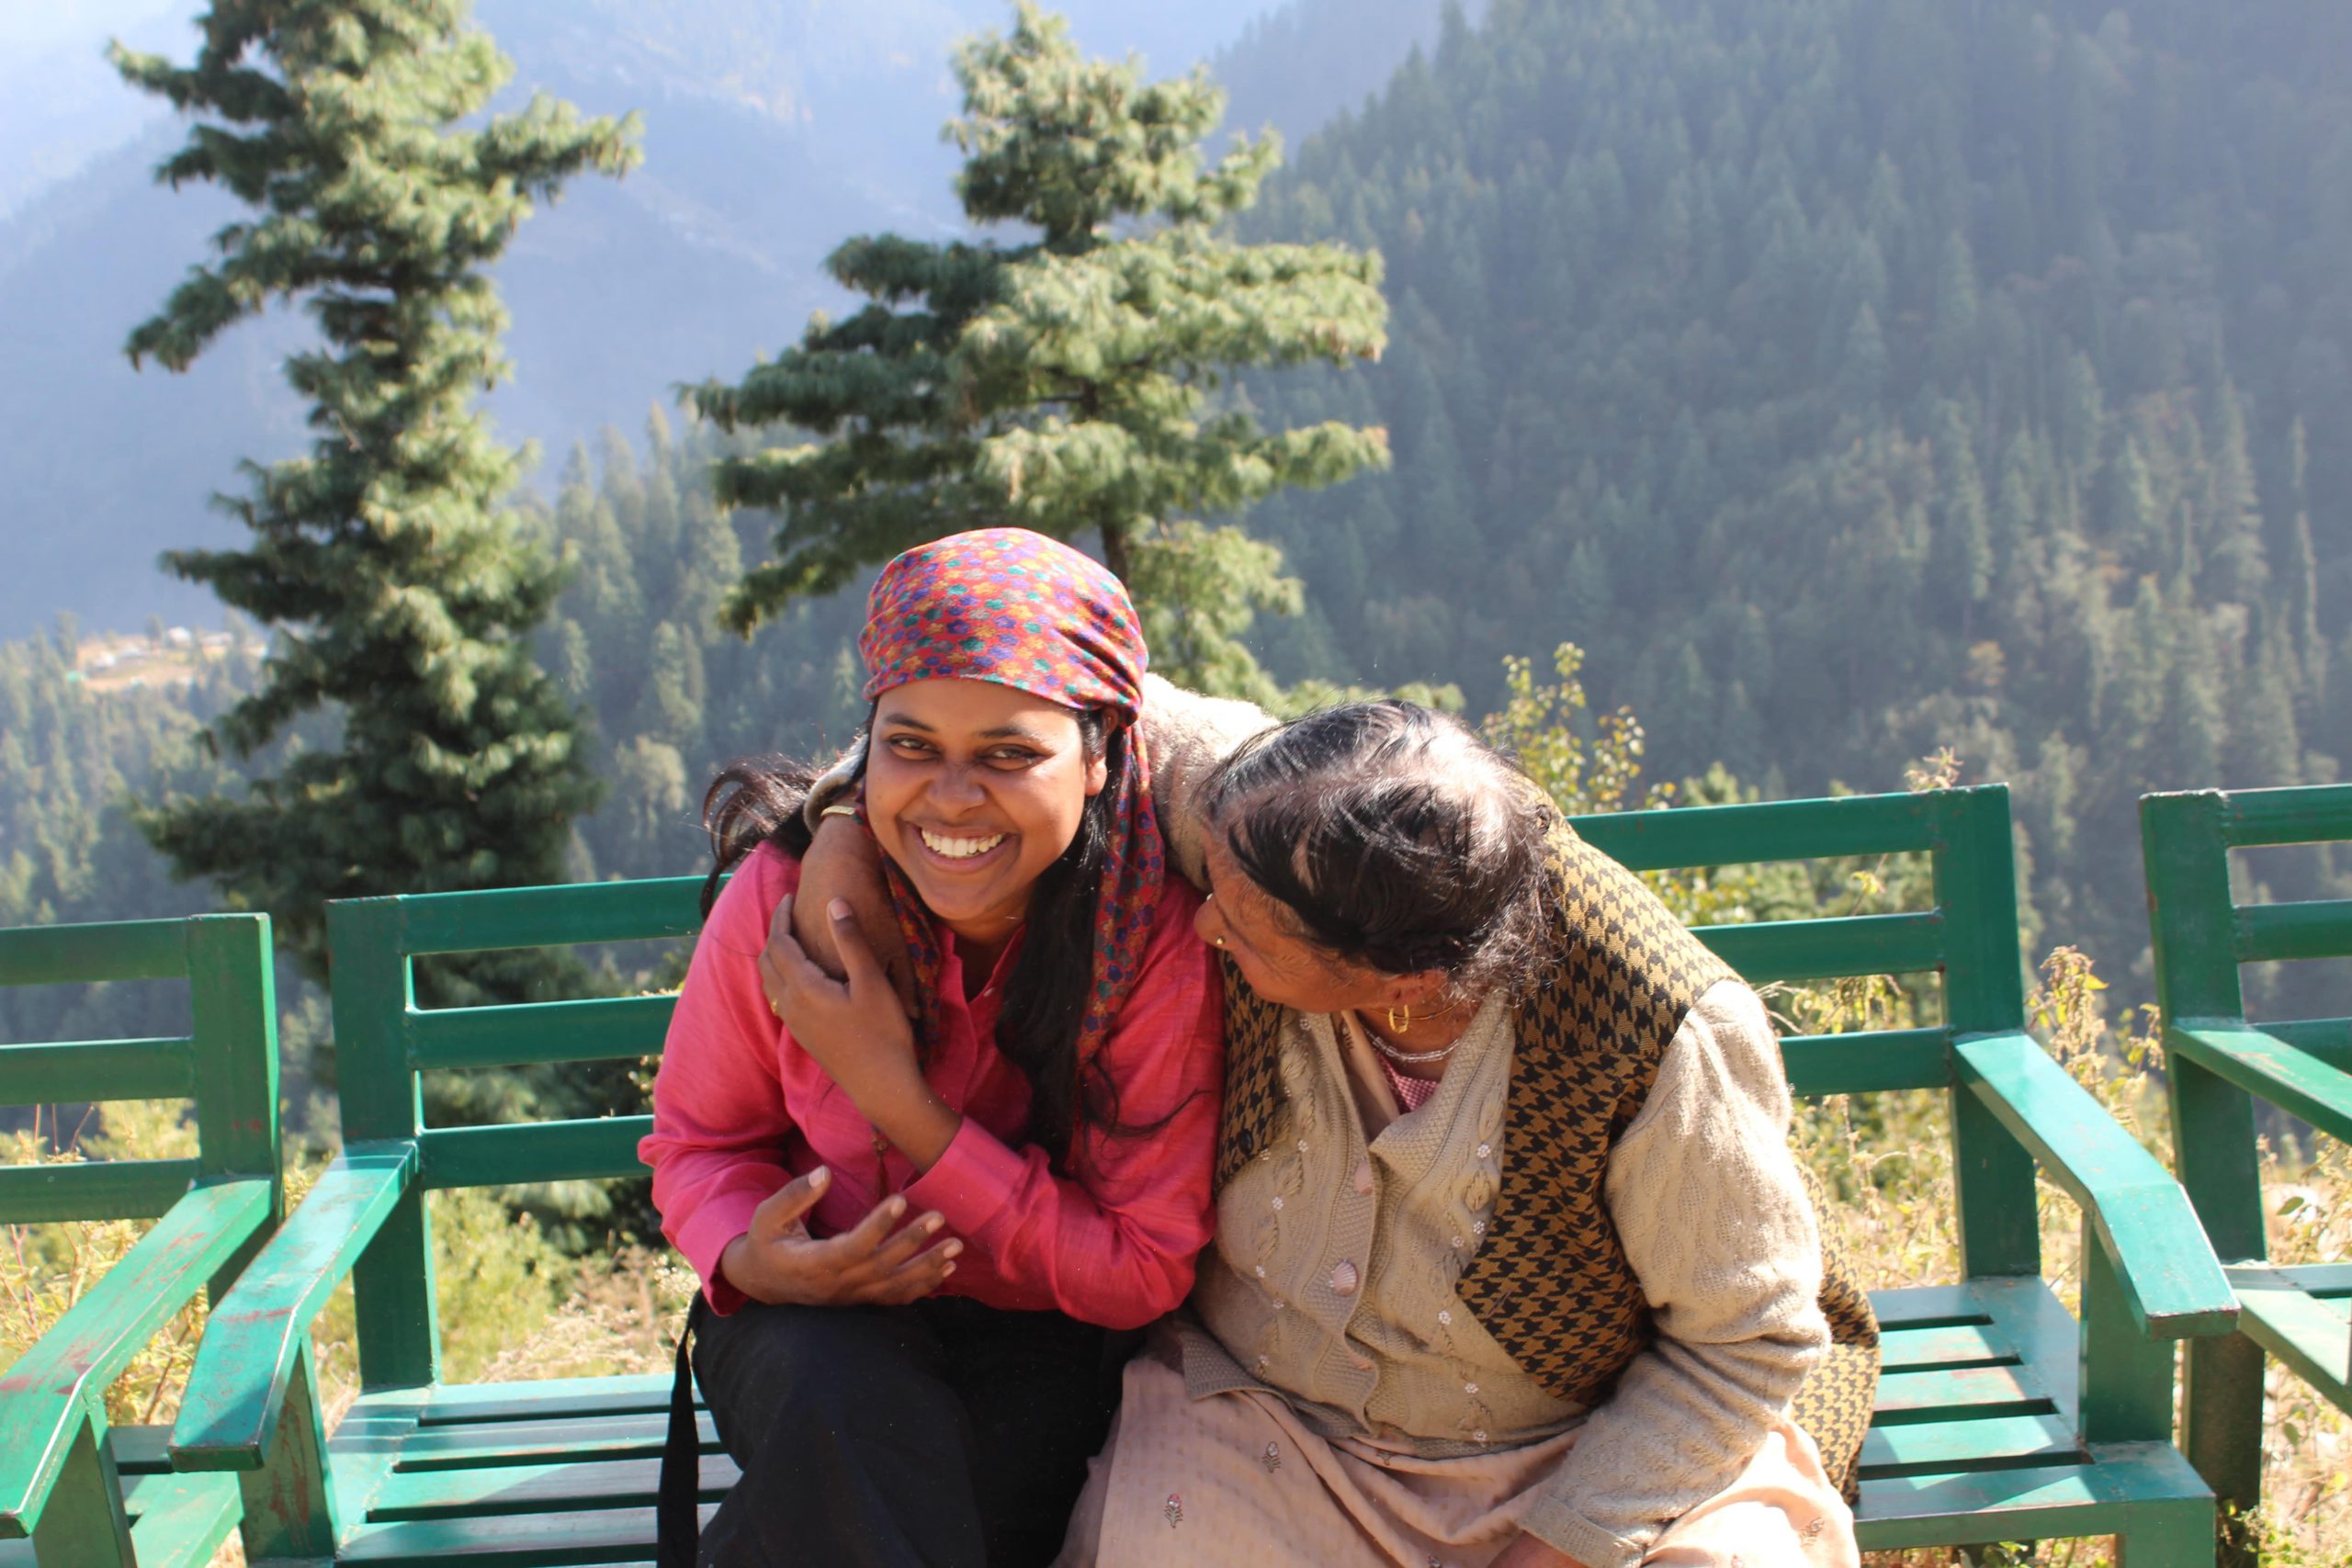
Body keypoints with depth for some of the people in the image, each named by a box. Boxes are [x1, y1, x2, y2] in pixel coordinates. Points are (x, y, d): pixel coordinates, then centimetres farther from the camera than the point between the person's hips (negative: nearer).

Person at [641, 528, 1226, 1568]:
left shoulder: (1161, 935, -19)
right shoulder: (789, 891, -15)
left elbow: (1145, 1272, -17)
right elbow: (698, 1141, 2)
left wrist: (898, 1101, -27)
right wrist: (749, 1254, -23)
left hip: (1049, 1342, 0)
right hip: (819, 1319, 0)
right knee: (850, 1410, -34)